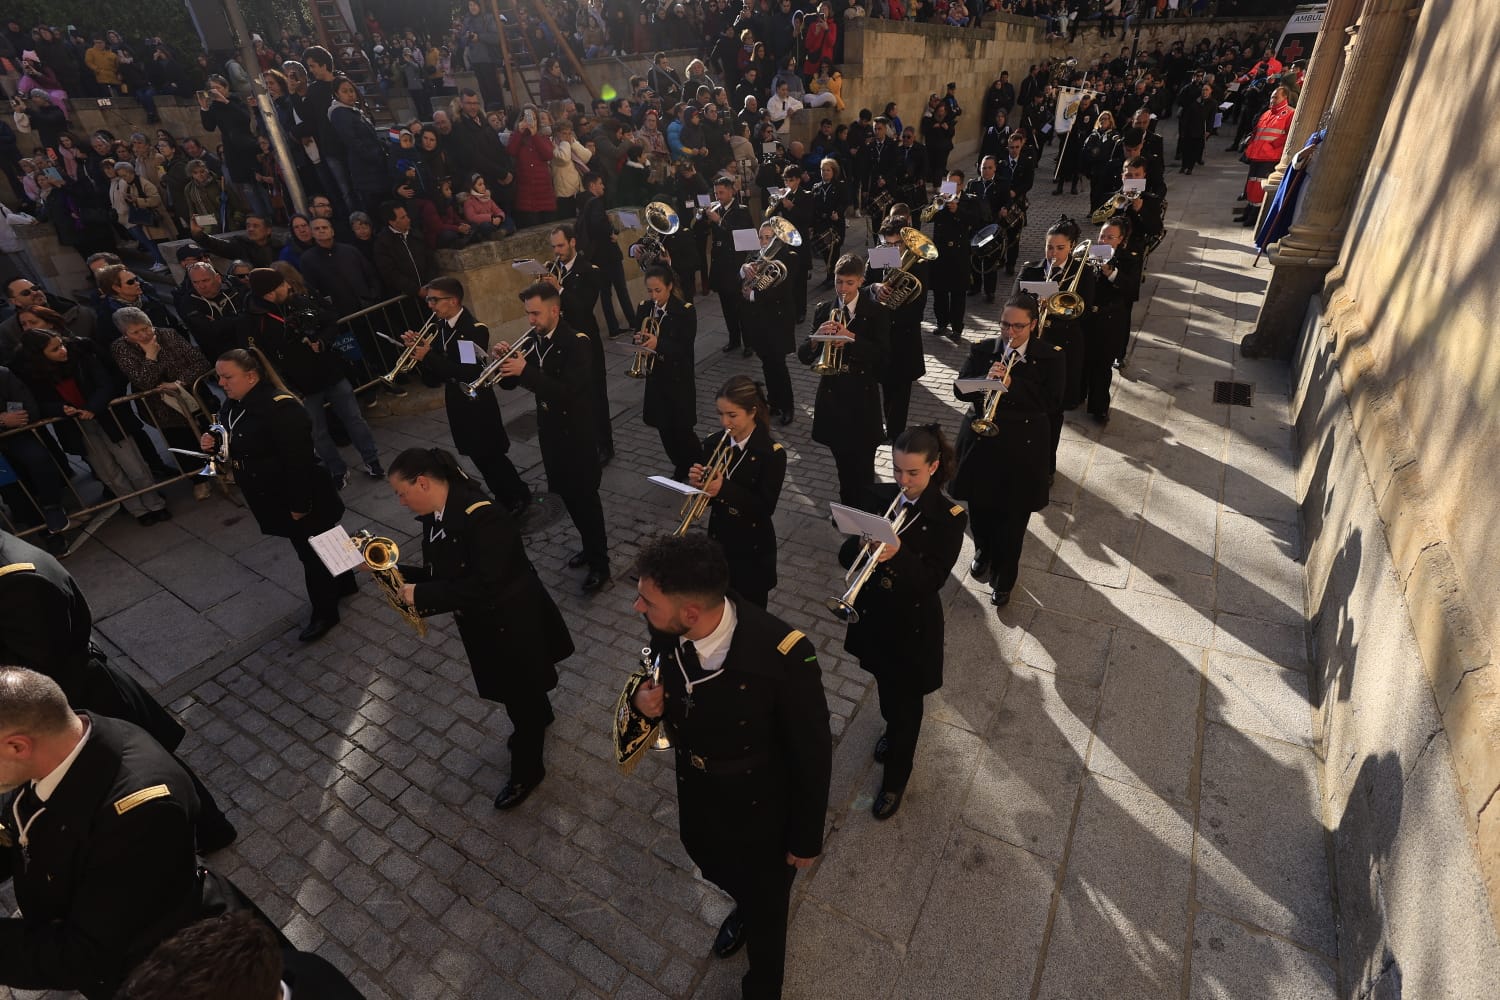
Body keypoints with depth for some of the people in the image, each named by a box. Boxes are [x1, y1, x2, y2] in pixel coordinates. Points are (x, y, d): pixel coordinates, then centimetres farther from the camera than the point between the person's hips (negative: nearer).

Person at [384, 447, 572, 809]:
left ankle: (527, 771, 33)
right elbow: (443, 574, 4)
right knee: (516, 686, 29)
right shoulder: (435, 517, -3)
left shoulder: (482, 517, -32)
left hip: (512, 622, -9)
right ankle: (540, 717, 59)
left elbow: (484, 586, -34)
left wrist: (423, 595, -28)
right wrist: (398, 574, -10)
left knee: (520, 694, 11)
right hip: (482, 623, 9)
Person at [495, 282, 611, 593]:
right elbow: (509, 382, 6)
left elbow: (566, 391, -29)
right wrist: (502, 360, -15)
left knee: (585, 497, 1)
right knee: (567, 494, 17)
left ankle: (600, 563, 13)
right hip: (550, 431, 7)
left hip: (577, 433, -7)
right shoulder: (532, 341, 2)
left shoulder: (576, 343, -18)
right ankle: (591, 545, 36)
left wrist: (525, 370, -35)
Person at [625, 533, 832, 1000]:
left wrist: (807, 838, -9)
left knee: (766, 910, 23)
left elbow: (813, 755, -23)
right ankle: (745, 907, 70)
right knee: (714, 869, 34)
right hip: (695, 794, 5)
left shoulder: (785, 656, -39)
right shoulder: (666, 629, -24)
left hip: (762, 810, -5)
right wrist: (642, 698, -22)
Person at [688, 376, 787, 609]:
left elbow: (766, 508, -21)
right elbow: (708, 497, 1)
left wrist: (725, 489, -33)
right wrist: (697, 483, -22)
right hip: (718, 540, 4)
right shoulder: (713, 444, -5)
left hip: (753, 548, -4)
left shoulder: (772, 453, -18)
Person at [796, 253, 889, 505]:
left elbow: (883, 354, -15)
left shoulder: (876, 311, -4)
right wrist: (817, 338, -23)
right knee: (842, 463, 16)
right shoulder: (823, 310, 3)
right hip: (832, 396, 3)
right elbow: (803, 356, -2)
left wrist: (852, 338, -28)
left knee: (863, 465, 3)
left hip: (863, 397, -2)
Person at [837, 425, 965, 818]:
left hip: (914, 623, -4)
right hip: (873, 613, 4)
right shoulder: (877, 497, -7)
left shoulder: (948, 517, -18)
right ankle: (892, 730, 57)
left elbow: (933, 580, -22)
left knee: (906, 699, 12)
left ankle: (895, 778, 33)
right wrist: (863, 546, -31)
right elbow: (846, 554, -8)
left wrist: (898, 554, -39)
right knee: (885, 686, 27)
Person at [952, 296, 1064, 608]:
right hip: (981, 442, 2)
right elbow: (960, 390, -6)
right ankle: (983, 553, 48)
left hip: (1022, 449, -2)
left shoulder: (1050, 357, -5)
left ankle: (1003, 579, 26)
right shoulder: (982, 350, 0)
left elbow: (1052, 402, -15)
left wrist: (1011, 384, -26)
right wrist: (986, 380, -26)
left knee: (1012, 519, 7)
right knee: (979, 509, 18)